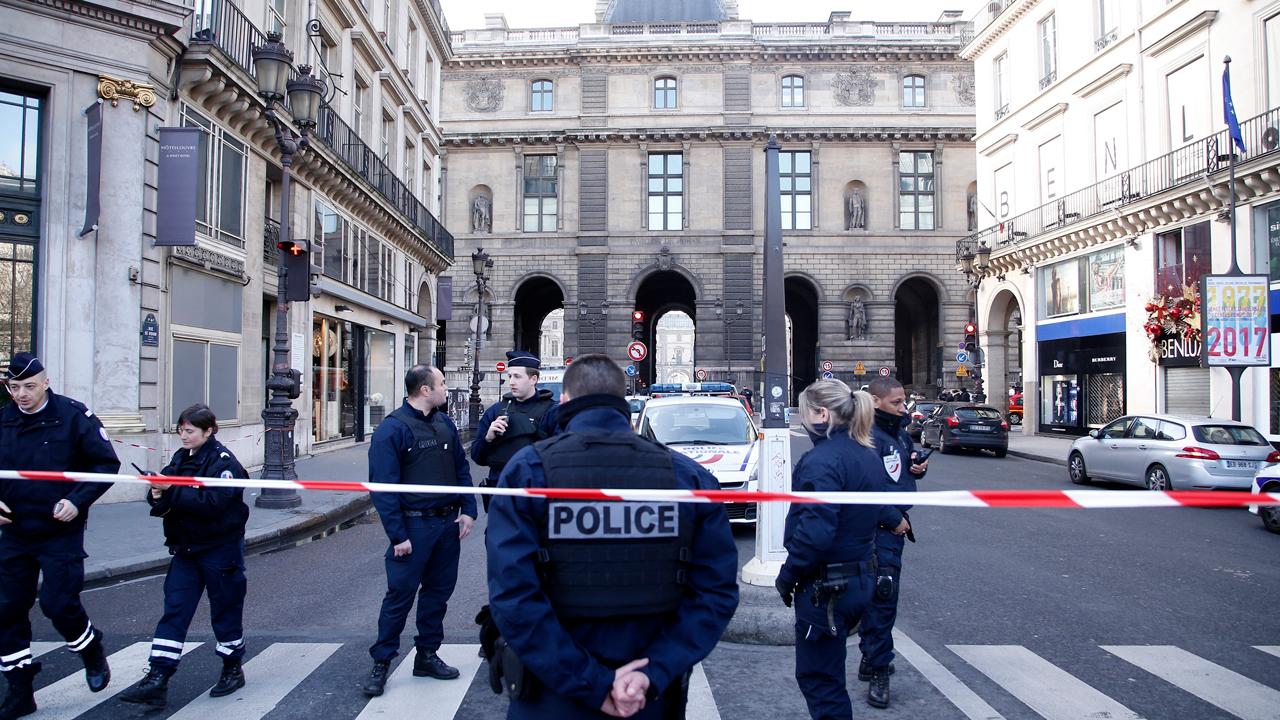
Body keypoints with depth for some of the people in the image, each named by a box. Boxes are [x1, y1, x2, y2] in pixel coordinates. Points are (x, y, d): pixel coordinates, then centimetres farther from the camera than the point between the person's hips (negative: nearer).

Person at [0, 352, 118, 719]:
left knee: (58, 604, -5)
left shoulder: (74, 415, -10)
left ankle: (92, 654, 26)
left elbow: (107, 464, -8)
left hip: (61, 533, -5)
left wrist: (77, 501, -19)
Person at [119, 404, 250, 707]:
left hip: (220, 548, -6)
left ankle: (233, 669, 25)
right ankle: (157, 679, 6)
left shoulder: (223, 461, -15)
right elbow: (167, 500, 7)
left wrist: (173, 490, -27)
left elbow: (213, 502, -27)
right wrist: (158, 495, -16)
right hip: (186, 547, 6)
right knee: (174, 610, 3)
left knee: (225, 610, 7)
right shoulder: (181, 458, 8)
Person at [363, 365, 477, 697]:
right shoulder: (391, 429, -12)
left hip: (448, 523, 6)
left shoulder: (445, 423, 9)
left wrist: (468, 510, 2)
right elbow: (383, 486, -14)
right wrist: (398, 536, -17)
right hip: (413, 524, -6)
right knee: (400, 594, 0)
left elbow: (461, 468, 13)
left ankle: (427, 655, 27)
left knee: (438, 591, 13)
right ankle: (381, 663, 14)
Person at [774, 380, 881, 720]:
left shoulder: (822, 459, -22)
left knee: (819, 679, 5)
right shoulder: (866, 456, 8)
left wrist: (787, 576, -16)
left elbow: (815, 531, -28)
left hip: (825, 588, -9)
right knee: (828, 673, 23)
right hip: (860, 579, 9)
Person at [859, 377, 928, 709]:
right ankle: (878, 672, 1)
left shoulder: (900, 433, 11)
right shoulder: (868, 437, -20)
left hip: (893, 525, 9)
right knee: (883, 596, -7)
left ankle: (871, 659, 31)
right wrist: (895, 520, -17)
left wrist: (917, 467, 1)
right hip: (879, 528, -9)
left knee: (880, 596, 18)